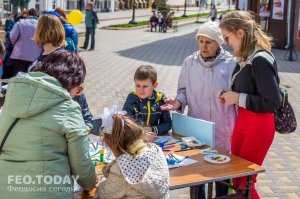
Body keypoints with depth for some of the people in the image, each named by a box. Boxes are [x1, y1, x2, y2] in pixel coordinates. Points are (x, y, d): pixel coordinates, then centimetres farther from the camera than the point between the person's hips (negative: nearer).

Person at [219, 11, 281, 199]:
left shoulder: (260, 60, -21)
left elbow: (273, 102, -22)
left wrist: (238, 98, -17)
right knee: (236, 178, 16)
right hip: (242, 121, 8)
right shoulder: (245, 58, 4)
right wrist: (231, 96, 2)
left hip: (259, 126, -8)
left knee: (244, 182, 3)